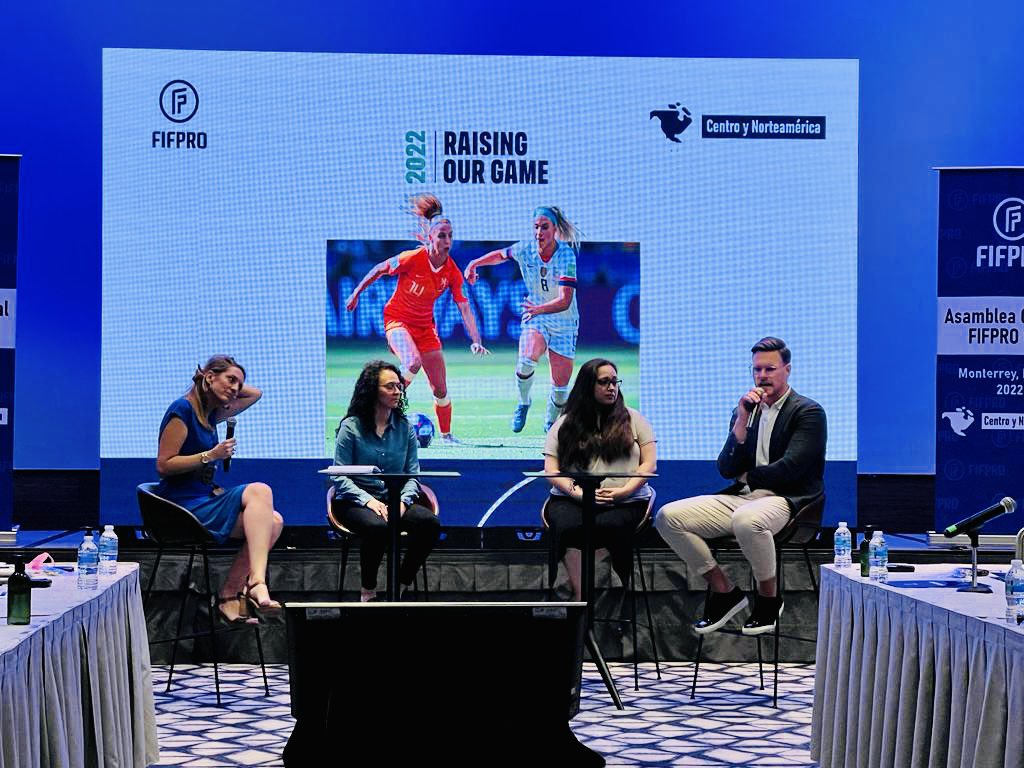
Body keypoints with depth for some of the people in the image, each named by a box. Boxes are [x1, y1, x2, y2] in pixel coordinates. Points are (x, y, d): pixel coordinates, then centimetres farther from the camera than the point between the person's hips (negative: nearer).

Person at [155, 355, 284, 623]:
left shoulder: (210, 414, 18)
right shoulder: (183, 410, -8)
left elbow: (255, 394, 30)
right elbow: (163, 465, -13)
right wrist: (211, 455, -17)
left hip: (205, 498, 9)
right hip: (183, 505, -9)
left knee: (273, 521, -13)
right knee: (260, 491, -27)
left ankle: (230, 595, -14)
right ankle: (257, 582, -39)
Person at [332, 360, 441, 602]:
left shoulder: (405, 427, 10)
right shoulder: (351, 427, -2)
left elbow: (413, 474, 8)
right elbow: (339, 477, -6)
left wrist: (403, 500, -13)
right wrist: (368, 501, -20)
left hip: (394, 500, 4)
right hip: (353, 502, -4)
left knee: (430, 522, -26)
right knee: (378, 527, -38)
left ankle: (400, 587, -11)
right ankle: (368, 591, -14)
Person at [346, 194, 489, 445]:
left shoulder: (452, 272, -10)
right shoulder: (411, 259, -22)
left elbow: (465, 308, -9)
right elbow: (379, 270, -6)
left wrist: (476, 341, -20)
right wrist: (356, 293, 3)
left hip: (425, 325, 4)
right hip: (397, 319, -4)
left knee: (441, 389, 3)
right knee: (413, 362, -34)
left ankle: (446, 435, 23)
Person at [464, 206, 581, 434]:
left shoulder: (566, 255, -21)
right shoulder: (525, 249, -9)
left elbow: (565, 301, -31)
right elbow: (500, 254, 16)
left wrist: (539, 309, -47)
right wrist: (474, 264, 6)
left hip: (565, 325, -1)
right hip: (535, 320, 1)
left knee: (561, 386, 0)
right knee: (528, 358, -32)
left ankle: (551, 422, 32)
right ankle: (523, 403, -4)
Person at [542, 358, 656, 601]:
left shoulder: (632, 419, 18)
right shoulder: (565, 424, 17)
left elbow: (649, 464, 9)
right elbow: (551, 469, 9)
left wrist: (623, 490, -8)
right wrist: (577, 492, -10)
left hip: (625, 502, 0)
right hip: (572, 500, 0)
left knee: (607, 526, -36)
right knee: (568, 526, -35)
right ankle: (580, 599, -34)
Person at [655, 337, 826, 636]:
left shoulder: (808, 412, -1)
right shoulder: (746, 410, 17)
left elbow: (789, 469, -13)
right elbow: (726, 469, 6)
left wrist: (747, 475, 2)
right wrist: (742, 420, -4)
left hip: (786, 499, -6)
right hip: (741, 498, 7)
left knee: (747, 520, -41)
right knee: (668, 516, -11)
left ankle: (769, 598, -14)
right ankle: (724, 591, -1)